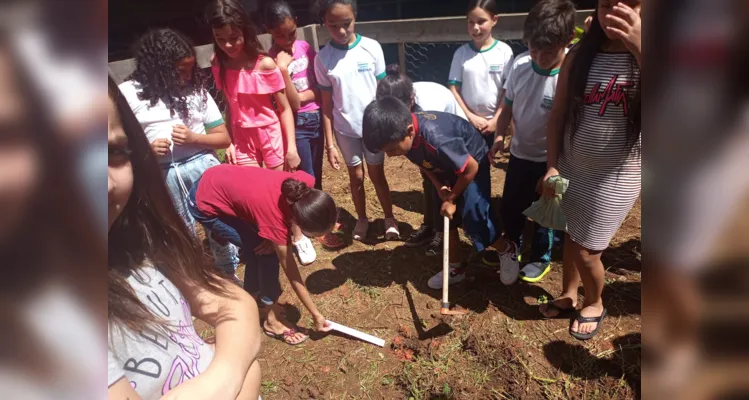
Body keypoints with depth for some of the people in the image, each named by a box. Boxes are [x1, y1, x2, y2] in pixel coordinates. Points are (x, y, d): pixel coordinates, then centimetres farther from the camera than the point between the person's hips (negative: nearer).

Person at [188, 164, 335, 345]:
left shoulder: (305, 184, -22)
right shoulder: (275, 218, -32)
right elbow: (293, 276, -19)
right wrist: (316, 315, -8)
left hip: (220, 180, 7)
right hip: (207, 204, -7)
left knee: (259, 247, 11)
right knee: (268, 253, -8)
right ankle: (272, 319, 8)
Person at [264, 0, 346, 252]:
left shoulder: (305, 47, 1)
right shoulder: (270, 61, -13)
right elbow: (291, 104, -19)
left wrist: (304, 96, -12)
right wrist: (283, 69, -28)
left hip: (316, 118, 5)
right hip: (295, 124, -5)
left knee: (316, 175, 16)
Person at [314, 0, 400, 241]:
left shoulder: (372, 48, -9)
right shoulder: (323, 58, -8)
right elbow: (326, 104, -5)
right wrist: (330, 144, -5)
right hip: (345, 130, 1)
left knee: (377, 175, 11)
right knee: (356, 176, 14)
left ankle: (389, 218, 29)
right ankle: (362, 219, 34)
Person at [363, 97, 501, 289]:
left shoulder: (436, 139, -44)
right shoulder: (405, 132, -20)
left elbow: (471, 167, -30)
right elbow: (422, 161, 1)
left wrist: (452, 199, -18)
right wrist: (439, 186, -12)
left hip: (472, 163, -7)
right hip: (446, 164, 7)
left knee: (472, 215, -13)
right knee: (444, 216, 8)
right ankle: (455, 268, 24)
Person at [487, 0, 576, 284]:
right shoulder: (520, 64, -10)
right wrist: (500, 136, -9)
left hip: (550, 160, -4)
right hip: (519, 153, 4)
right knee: (510, 207, 17)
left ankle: (541, 259, 38)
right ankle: (511, 248, 43)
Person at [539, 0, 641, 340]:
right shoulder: (579, 56, -4)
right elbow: (558, 114, 2)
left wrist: (638, 46, -38)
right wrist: (552, 166, -2)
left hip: (616, 177, -3)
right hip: (571, 169, 3)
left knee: (585, 250, 6)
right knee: (571, 236, 17)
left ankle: (595, 304, 36)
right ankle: (568, 294, 42)